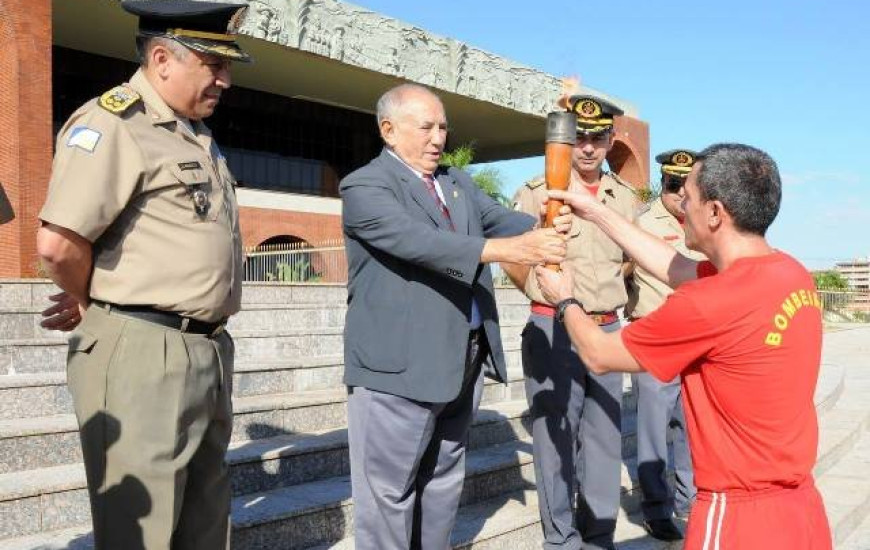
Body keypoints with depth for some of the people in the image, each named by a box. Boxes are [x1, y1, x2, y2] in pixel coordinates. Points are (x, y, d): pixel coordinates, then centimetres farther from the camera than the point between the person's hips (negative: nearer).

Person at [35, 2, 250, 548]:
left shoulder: (197, 133, 16)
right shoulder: (112, 121, -12)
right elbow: (58, 244, -23)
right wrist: (92, 306, -5)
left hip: (210, 351, 9)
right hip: (141, 352, -8)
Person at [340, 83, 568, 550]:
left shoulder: (456, 181, 15)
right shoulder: (364, 187, -10)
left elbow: (500, 218, 5)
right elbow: (420, 241, -24)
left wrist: (543, 230, -17)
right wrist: (508, 249, -33)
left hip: (461, 361, 8)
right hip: (400, 367, -7)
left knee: (443, 483, 19)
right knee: (389, 493, 3)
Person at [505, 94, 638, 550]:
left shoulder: (626, 198, 8)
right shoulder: (536, 193, -6)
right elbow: (513, 260, 0)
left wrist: (607, 293, 11)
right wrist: (550, 295, -3)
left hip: (607, 330, 5)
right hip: (552, 330, -4)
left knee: (605, 439, 10)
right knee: (556, 440, 3)